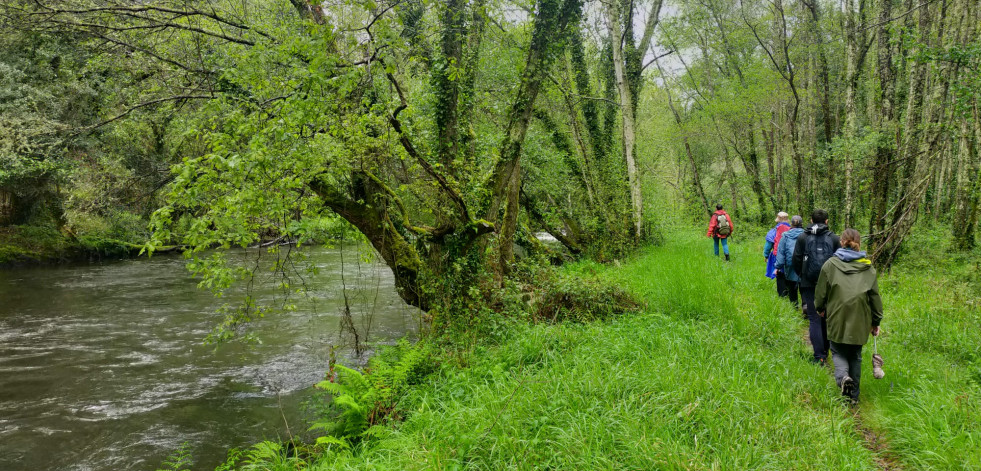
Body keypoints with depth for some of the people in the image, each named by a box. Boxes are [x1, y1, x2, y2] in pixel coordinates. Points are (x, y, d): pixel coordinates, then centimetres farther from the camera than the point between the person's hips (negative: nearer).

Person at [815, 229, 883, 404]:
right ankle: (854, 395, 18)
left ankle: (843, 377, -18)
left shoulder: (830, 264, -3)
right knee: (855, 356, 14)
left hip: (837, 318, -2)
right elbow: (875, 296, 5)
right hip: (860, 320, 2)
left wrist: (821, 309, 23)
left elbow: (821, 292, 3)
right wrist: (876, 322, 15)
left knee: (838, 351, 12)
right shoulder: (868, 267, 2)